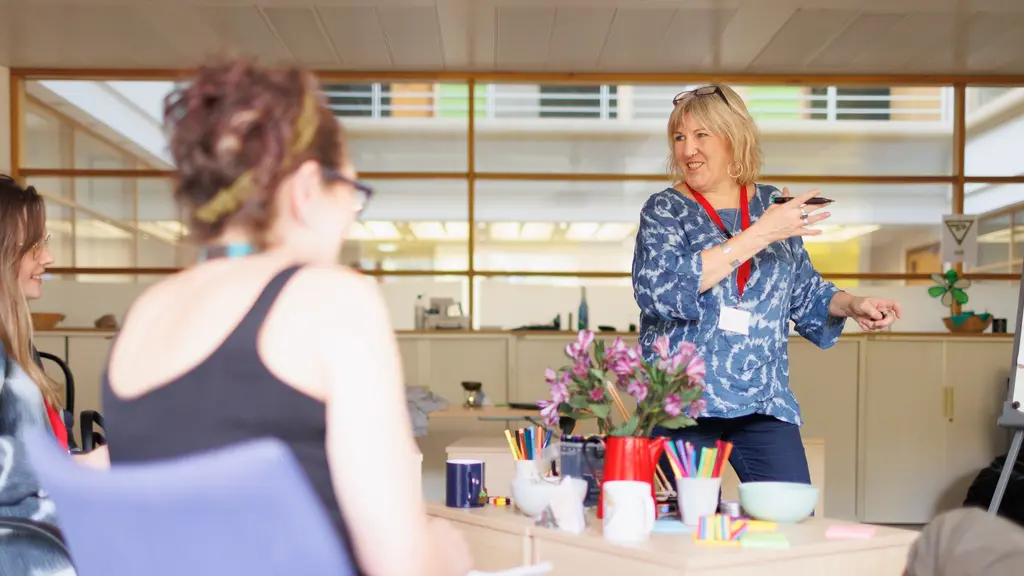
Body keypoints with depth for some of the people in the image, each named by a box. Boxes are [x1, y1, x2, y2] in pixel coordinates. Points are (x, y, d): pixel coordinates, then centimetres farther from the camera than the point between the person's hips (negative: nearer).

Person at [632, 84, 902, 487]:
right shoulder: (664, 210, -1)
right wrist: (758, 235, -19)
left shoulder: (772, 204, 9)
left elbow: (804, 291, 21)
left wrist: (852, 306, 1)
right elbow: (660, 288, -20)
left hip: (765, 402, 3)